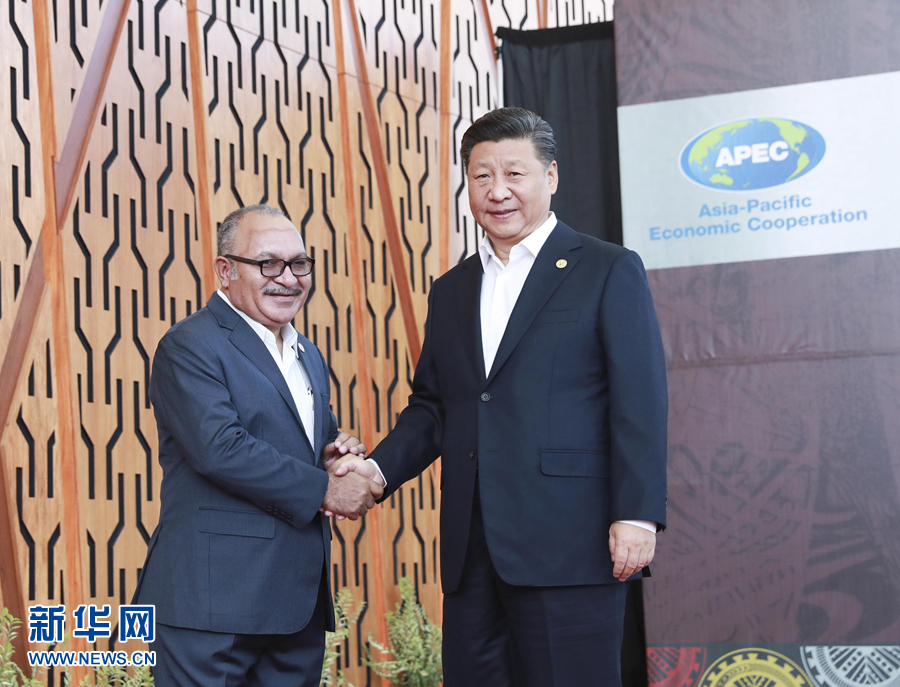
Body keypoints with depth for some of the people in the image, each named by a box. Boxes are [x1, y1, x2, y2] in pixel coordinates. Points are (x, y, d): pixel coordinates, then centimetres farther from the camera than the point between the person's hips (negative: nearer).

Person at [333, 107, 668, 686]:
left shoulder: (609, 271, 1)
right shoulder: (451, 290, 19)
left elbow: (640, 403, -5)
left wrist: (638, 513, -14)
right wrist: (379, 469, 2)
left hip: (568, 548, -5)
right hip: (472, 552, 6)